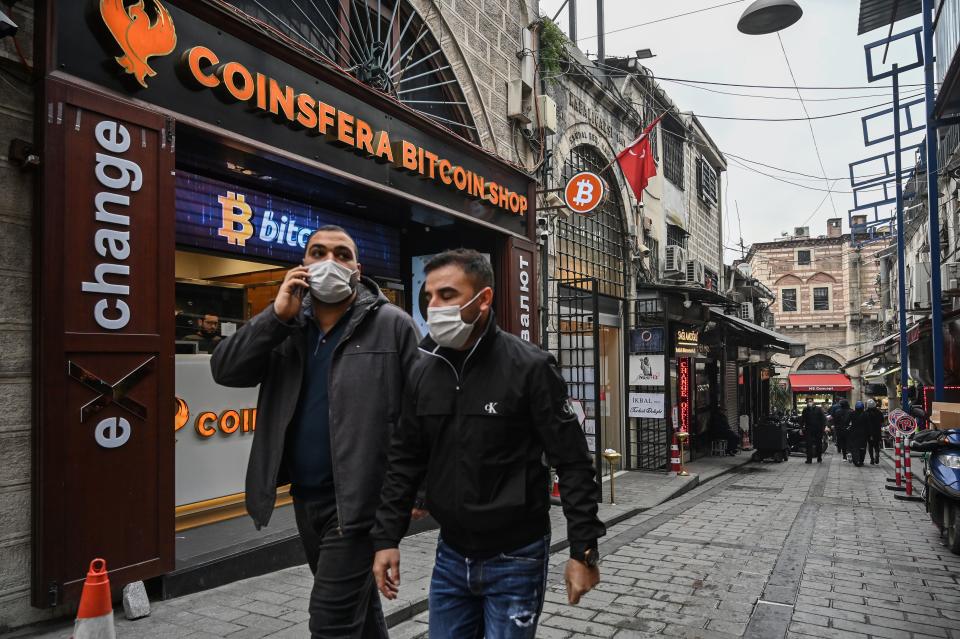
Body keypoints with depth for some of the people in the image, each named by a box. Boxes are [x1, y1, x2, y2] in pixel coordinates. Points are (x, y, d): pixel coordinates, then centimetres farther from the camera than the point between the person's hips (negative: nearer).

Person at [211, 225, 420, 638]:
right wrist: (278, 315, -13)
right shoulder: (285, 326, 7)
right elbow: (224, 370, -3)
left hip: (357, 498, -5)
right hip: (304, 497, 6)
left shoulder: (391, 325, -7)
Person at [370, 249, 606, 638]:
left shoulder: (529, 368, -15)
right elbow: (404, 462, 8)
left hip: (515, 560, -4)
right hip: (450, 556, 5)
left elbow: (574, 463, -13)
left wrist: (583, 550, -13)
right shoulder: (424, 373, 1)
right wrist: (386, 538, 4)